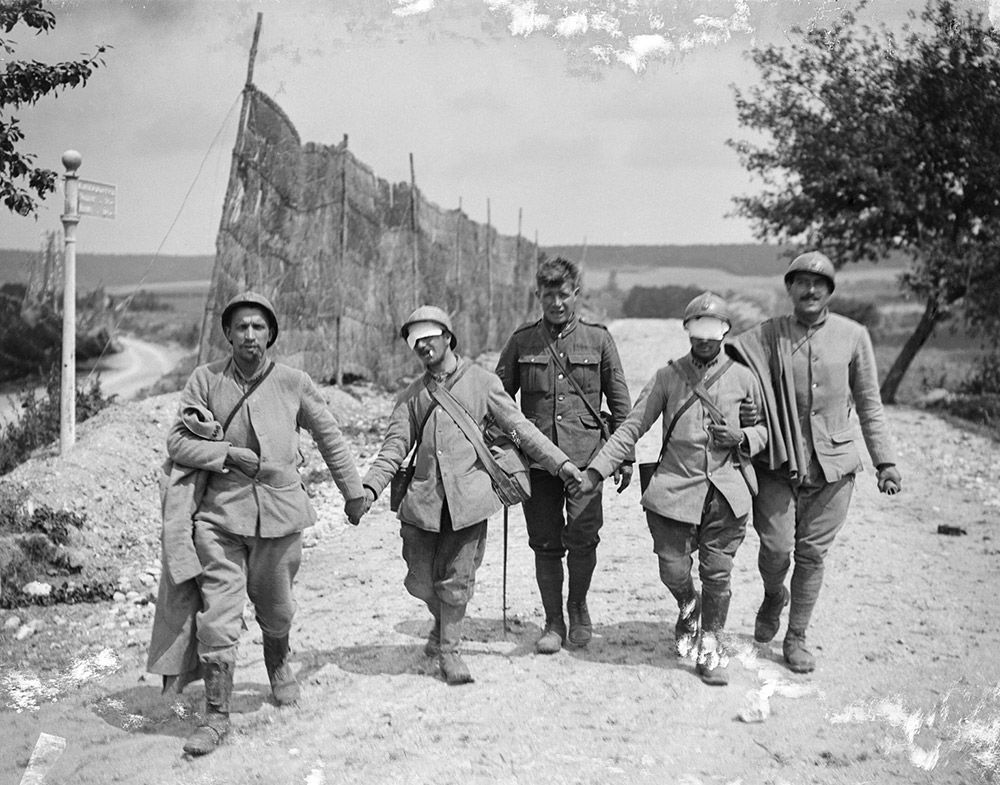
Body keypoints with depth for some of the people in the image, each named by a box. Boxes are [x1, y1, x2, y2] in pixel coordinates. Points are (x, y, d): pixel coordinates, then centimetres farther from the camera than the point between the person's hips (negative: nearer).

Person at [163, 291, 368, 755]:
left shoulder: (293, 383, 1)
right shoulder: (206, 380, 0)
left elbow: (330, 438, 12)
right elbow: (177, 442, 1)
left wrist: (353, 491, 17)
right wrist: (230, 454, -12)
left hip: (279, 511, 1)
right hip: (221, 512, -1)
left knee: (275, 608, 15)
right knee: (218, 616, -6)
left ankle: (279, 666, 46)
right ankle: (216, 716, 5)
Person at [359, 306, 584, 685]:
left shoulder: (481, 381, 7)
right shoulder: (411, 396, 15)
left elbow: (519, 427, 6)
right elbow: (395, 447, 8)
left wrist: (560, 462, -1)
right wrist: (370, 486, -7)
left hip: (468, 496, -2)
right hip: (423, 497, 3)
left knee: (457, 579, -1)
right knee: (420, 580, 5)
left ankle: (449, 648, 19)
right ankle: (442, 624, 36)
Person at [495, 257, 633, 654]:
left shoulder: (598, 338, 4)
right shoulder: (522, 341, 6)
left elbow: (619, 402, 8)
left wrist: (625, 456, 6)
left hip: (586, 457, -1)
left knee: (583, 538, -9)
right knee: (545, 544, 5)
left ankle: (578, 606, 18)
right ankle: (553, 622, 20)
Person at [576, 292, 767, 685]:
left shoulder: (743, 378, 7)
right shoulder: (668, 376, 2)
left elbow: (763, 428, 18)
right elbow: (631, 427, 0)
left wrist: (741, 438, -6)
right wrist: (596, 469, -9)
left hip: (727, 493, 1)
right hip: (675, 489, -1)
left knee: (717, 575, 3)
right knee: (673, 571, 0)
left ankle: (710, 647, 22)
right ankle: (688, 608, 35)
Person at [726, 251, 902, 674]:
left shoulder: (853, 336, 2)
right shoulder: (766, 336, 0)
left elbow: (869, 404, 8)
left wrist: (884, 460, 6)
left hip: (833, 465, 1)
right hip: (778, 463, -1)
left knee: (812, 553, 5)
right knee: (776, 546, -6)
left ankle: (796, 637, 22)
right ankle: (773, 596, 29)